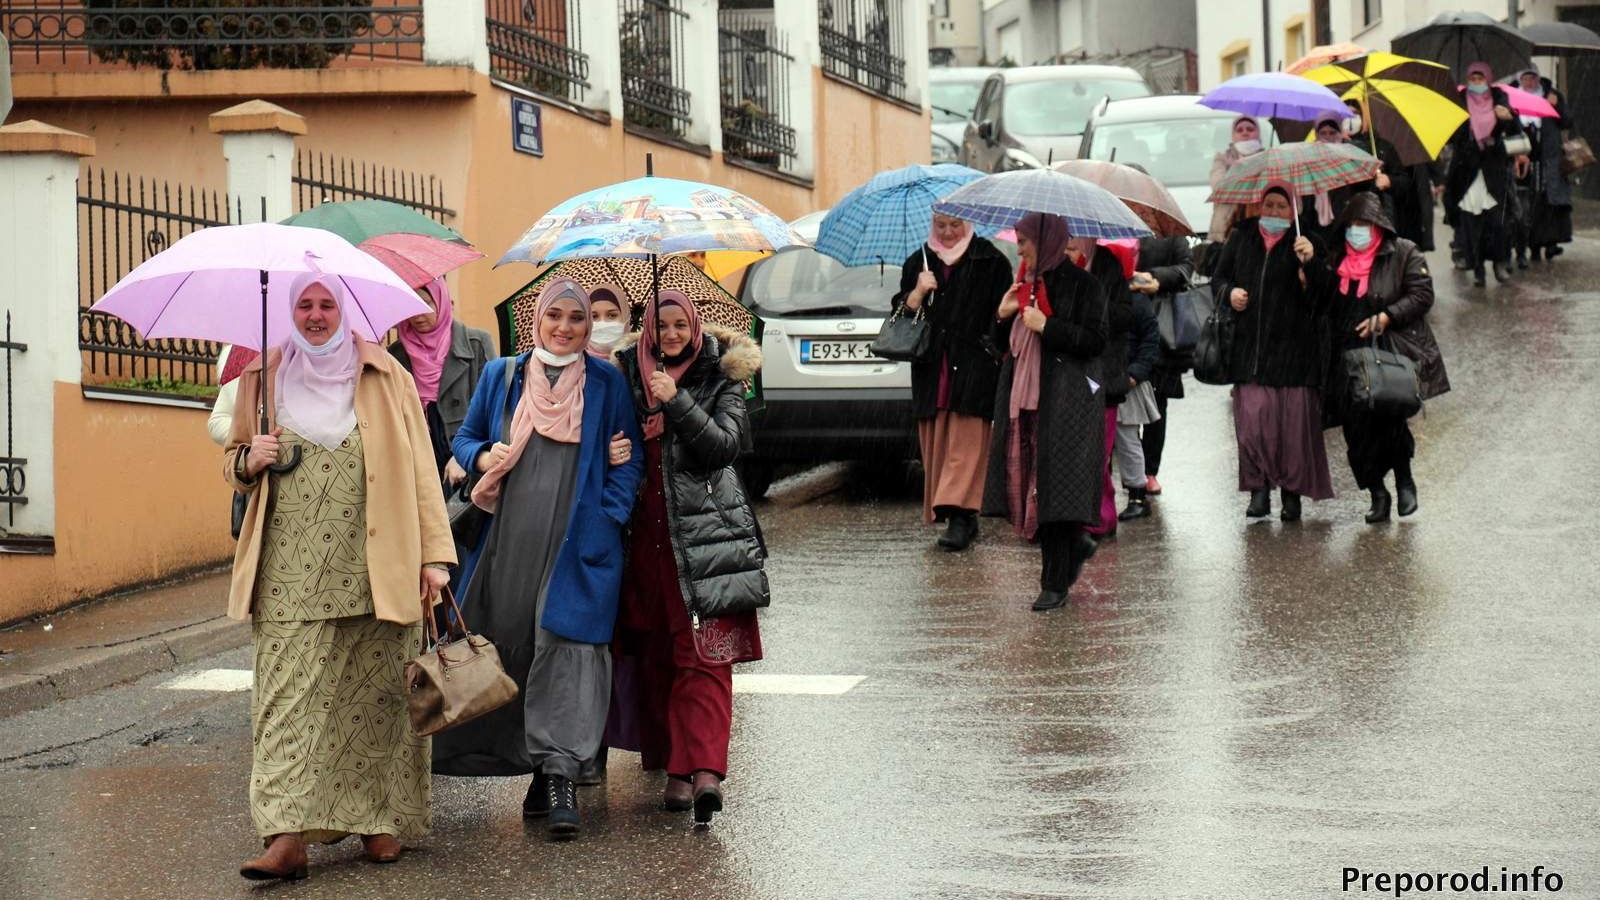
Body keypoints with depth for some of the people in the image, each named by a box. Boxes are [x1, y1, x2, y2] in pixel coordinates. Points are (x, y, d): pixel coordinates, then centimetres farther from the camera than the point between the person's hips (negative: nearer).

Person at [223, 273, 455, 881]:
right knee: (287, 694, -8)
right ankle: (286, 835, -14)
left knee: (375, 693, 2)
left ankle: (381, 819, 14)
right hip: (291, 573, 1)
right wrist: (250, 459, -3)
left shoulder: (385, 376, 8)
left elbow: (418, 467, 5)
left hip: (373, 569, -1)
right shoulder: (267, 378, 12)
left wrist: (434, 553, -3)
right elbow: (233, 463, 22)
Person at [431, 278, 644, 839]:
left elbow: (629, 460, 9)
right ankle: (544, 768, 12)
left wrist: (609, 519, -4)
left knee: (566, 647, -11)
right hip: (510, 541, 2)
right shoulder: (501, 376, 12)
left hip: (578, 543, -2)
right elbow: (465, 438, 18)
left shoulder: (605, 384, 8)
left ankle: (559, 776, -14)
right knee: (509, 644, 1)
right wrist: (483, 458, -5)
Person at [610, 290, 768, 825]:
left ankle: (703, 769, -19)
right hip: (649, 532, 4)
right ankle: (675, 766, 13)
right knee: (655, 655, 5)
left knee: (704, 656, -11)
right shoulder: (631, 375, 11)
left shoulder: (720, 378, 3)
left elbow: (726, 444, -9)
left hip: (704, 532, -4)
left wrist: (677, 404, -18)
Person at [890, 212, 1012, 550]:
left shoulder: (990, 261, 3)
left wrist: (995, 350, -6)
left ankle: (960, 516, -19)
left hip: (973, 366, -4)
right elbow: (902, 312, 12)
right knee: (935, 442, 3)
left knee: (966, 442, -12)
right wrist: (918, 293, -6)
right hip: (931, 367, 4)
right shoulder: (918, 263, 14)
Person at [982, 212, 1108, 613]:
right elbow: (1005, 343, 18)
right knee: (1026, 484, 6)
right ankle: (1077, 545, 28)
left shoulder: (1081, 284, -7)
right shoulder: (1025, 285, 14)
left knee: (1055, 485, -8)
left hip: (1065, 402, -7)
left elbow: (1095, 340, -14)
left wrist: (1046, 327, -16)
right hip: (1022, 398, 7)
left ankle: (1055, 584, -3)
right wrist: (1003, 316, -2)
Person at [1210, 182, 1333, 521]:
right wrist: (1229, 293, 1)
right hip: (1249, 347, 2)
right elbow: (1219, 278, 22)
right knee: (1252, 418, -6)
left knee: (1294, 420, -3)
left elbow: (1322, 298, -8)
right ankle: (1259, 487, 3)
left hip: (1293, 347, -2)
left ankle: (1292, 493, 7)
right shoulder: (1242, 239, 11)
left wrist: (1309, 262, -22)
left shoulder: (1306, 244, 1)